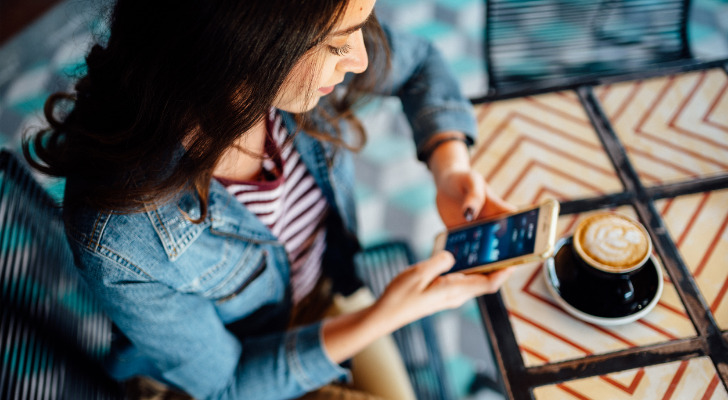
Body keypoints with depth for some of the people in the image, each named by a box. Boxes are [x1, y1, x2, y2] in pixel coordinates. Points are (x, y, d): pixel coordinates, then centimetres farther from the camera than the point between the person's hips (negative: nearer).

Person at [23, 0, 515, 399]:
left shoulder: (306, 64, -26)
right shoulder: (115, 237, -39)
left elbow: (420, 63, -2)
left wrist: (451, 164, -20)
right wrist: (386, 316, -29)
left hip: (338, 297, 4)